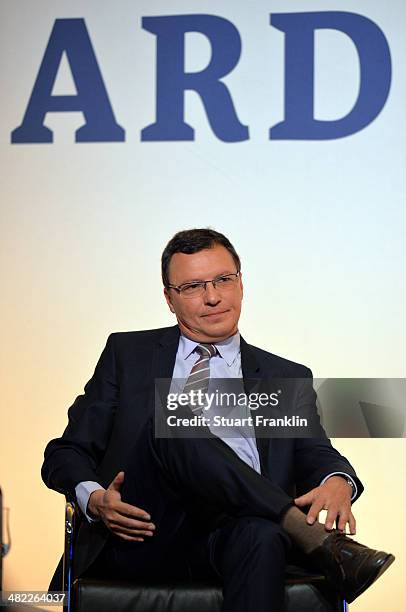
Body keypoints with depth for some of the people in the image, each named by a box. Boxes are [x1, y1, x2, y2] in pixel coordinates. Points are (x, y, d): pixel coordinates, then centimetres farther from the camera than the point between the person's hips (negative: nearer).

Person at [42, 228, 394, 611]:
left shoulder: (289, 379, 21)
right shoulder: (127, 354, 18)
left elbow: (315, 455, 7)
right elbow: (66, 453, 15)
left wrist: (338, 482, -19)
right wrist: (95, 500, -9)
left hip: (231, 540, 0)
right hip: (141, 543, 1)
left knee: (263, 535, -38)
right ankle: (320, 542, -32)